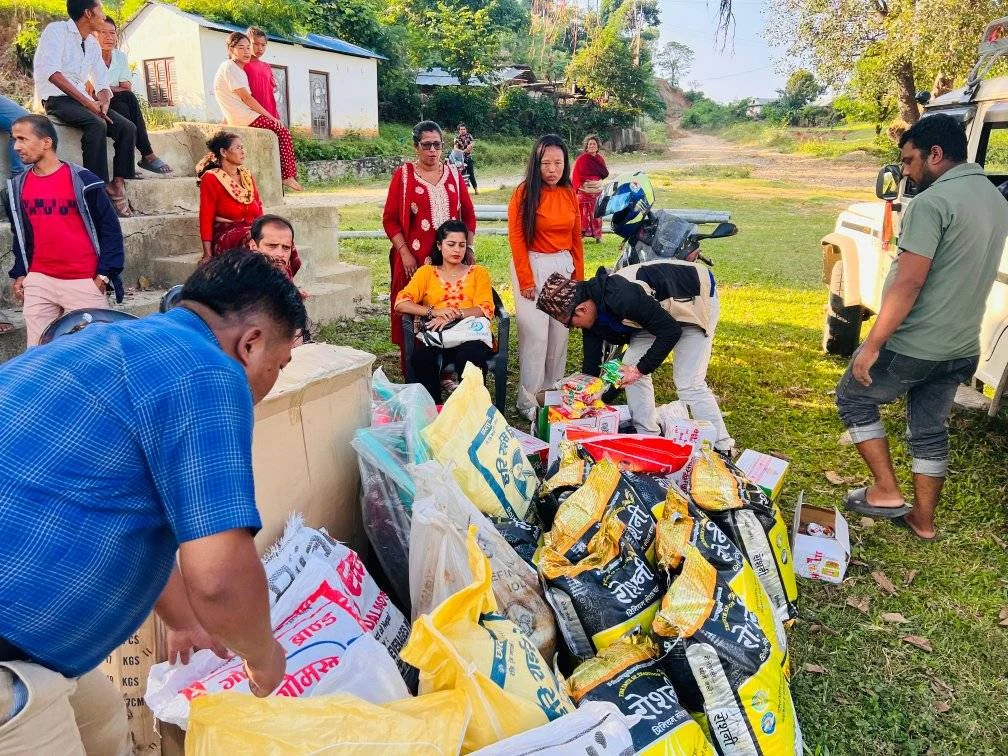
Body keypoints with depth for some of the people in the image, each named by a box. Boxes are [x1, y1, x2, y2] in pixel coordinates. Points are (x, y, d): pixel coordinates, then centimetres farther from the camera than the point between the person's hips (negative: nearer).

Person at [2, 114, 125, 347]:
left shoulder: (82, 180, -7)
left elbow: (110, 229, -4)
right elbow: (19, 234, 20)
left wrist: (105, 274, -9)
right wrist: (19, 274, 11)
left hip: (84, 283, -5)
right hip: (38, 282, 5)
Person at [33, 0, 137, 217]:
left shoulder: (93, 44, 16)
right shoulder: (57, 30, -5)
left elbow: (102, 83, 15)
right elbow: (51, 71, -18)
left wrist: (104, 103, -9)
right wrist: (88, 102, -25)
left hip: (83, 100, 7)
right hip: (57, 99, -7)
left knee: (128, 128, -14)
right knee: (97, 124, -34)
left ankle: (117, 185, -19)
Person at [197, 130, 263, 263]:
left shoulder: (247, 176, 17)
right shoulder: (211, 179, -1)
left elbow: (259, 211, 17)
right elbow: (206, 217, -6)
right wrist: (208, 255, -14)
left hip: (252, 231, 5)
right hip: (225, 235, -5)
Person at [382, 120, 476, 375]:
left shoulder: (453, 174, 10)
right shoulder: (403, 174, 1)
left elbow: (469, 215, 13)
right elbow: (390, 218, -2)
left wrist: (469, 248, 3)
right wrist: (404, 253, -10)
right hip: (415, 259, -3)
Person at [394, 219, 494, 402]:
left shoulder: (478, 273, 19)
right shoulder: (426, 272, 19)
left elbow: (485, 309, 2)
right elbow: (401, 303, 4)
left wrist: (454, 315, -15)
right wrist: (433, 311, -13)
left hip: (469, 334, 0)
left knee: (471, 355, -36)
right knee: (422, 356, -34)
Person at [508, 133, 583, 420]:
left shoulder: (569, 194, 8)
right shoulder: (524, 193, -8)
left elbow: (576, 238, 13)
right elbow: (516, 238, -10)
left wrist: (579, 275, 10)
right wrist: (526, 280, -12)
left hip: (563, 267, 5)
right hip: (533, 267, -5)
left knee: (560, 332, 9)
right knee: (536, 334, -6)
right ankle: (529, 401, 6)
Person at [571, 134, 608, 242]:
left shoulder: (600, 158, 10)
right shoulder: (581, 159, -5)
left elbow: (605, 174, 11)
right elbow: (575, 174, -7)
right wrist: (578, 185, -16)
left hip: (597, 190, 4)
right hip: (584, 191, -4)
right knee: (583, 213, -5)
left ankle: (597, 235, 14)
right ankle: (580, 234, 0)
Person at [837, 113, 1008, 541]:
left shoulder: (931, 202, -19)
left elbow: (908, 284, -24)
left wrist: (871, 345, -20)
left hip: (913, 346, -8)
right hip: (963, 348, 8)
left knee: (854, 399, 13)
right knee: (930, 430, 19)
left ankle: (886, 492, 12)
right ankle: (923, 519, 29)